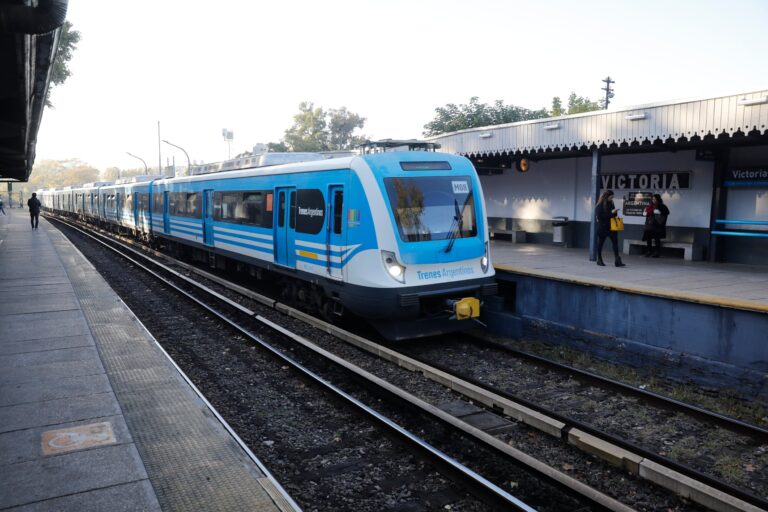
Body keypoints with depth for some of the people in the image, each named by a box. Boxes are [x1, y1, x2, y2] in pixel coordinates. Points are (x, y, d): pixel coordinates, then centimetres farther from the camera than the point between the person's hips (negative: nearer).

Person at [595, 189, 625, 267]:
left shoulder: (611, 204, 11)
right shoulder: (599, 205, -7)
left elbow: (613, 214, 20)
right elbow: (599, 216, -16)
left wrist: (615, 212, -3)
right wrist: (611, 213, -18)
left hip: (611, 227, 5)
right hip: (602, 227, -5)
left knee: (615, 242, -6)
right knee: (600, 243, 6)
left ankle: (618, 261, -10)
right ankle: (599, 260, 18)